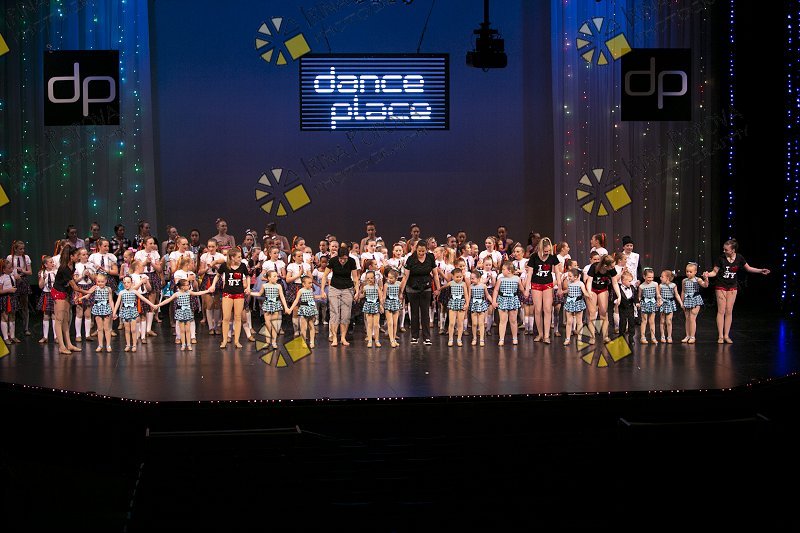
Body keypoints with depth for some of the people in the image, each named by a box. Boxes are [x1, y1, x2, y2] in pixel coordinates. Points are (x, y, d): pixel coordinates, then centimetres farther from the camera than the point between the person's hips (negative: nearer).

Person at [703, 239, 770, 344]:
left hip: (732, 287, 2)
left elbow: (748, 268, 9)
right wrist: (707, 274, -26)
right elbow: (714, 272, -7)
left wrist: (761, 271, 2)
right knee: (721, 311, -3)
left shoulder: (739, 258, -5)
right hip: (721, 286, -2)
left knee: (729, 311, 4)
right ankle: (720, 336, 2)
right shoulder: (721, 258, -13)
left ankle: (726, 335, 12)